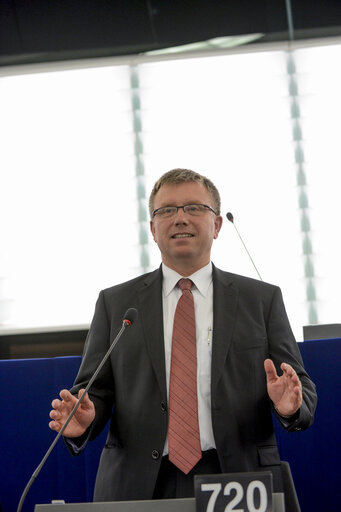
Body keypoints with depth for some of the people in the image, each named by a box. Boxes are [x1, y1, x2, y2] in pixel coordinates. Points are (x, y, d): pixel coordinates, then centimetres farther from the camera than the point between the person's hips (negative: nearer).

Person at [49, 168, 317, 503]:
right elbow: (94, 391, 8)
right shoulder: (115, 303, 10)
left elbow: (302, 391, 5)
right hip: (139, 487, 0)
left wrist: (290, 405, -17)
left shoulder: (263, 299, 8)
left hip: (237, 484, 0)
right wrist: (81, 420, -14)